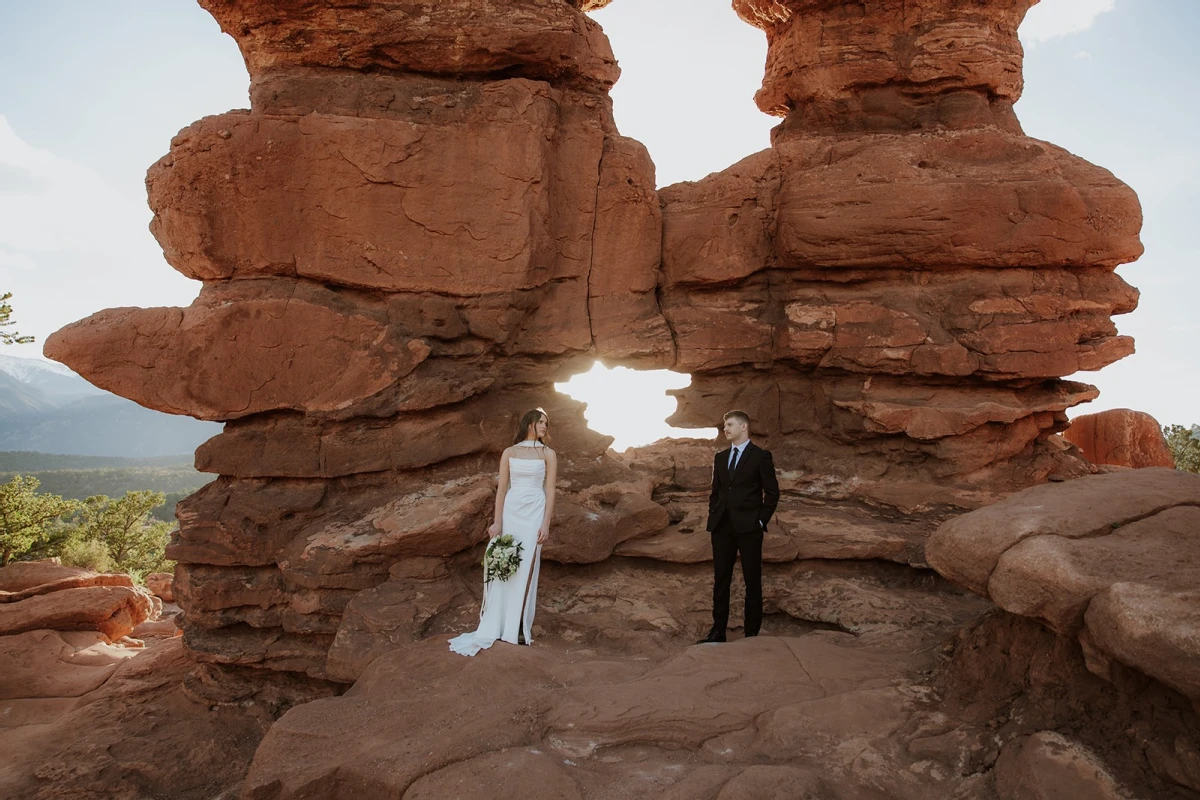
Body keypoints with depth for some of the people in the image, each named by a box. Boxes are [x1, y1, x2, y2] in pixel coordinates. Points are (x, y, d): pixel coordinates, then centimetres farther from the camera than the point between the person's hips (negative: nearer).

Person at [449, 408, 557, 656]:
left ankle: (519, 627, 7)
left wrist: (546, 524, -9)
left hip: (534, 513, -2)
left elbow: (550, 491, -1)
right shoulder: (509, 453, 8)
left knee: (526, 569, -2)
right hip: (510, 511, 2)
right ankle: (496, 624, 14)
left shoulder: (548, 454, 3)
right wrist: (497, 522, -2)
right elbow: (502, 488, 5)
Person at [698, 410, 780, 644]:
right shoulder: (720, 457, 13)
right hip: (722, 528, 5)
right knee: (720, 580, 8)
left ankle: (752, 633, 14)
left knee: (752, 582, 4)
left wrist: (761, 521, -9)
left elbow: (772, 492, -4)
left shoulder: (761, 456, -3)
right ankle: (718, 631, 17)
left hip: (748, 528, -5)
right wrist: (713, 517, 7)